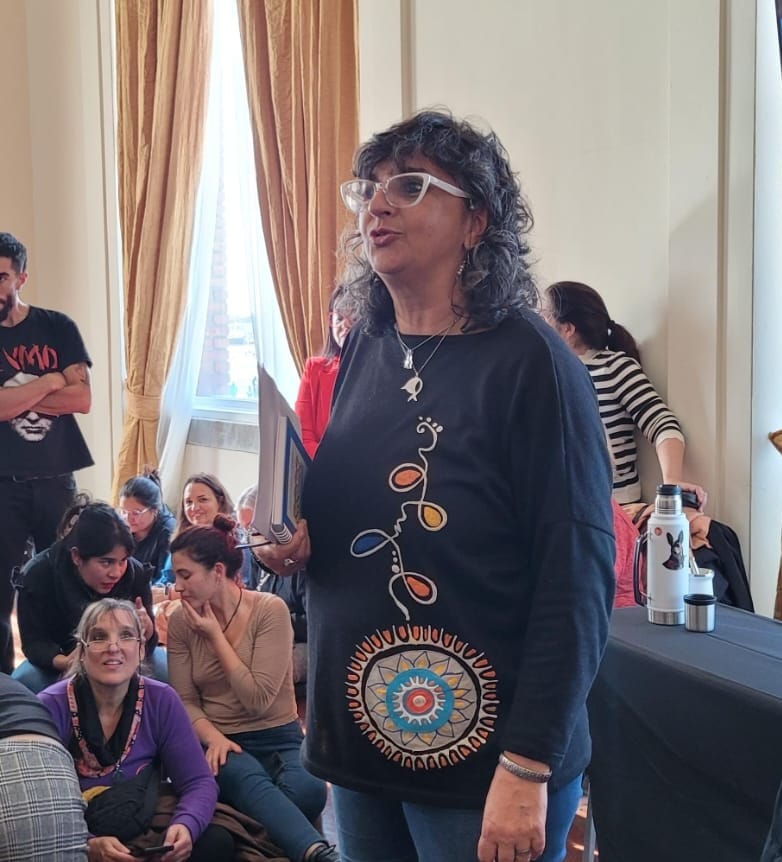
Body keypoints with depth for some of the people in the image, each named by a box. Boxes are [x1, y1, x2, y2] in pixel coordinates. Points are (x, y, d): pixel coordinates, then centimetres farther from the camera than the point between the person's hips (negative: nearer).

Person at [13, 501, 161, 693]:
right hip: (64, 656, -1)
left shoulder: (135, 574, -22)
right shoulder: (38, 576, -25)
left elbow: (145, 646, -15)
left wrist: (146, 629, -41)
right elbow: (34, 641, -22)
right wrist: (62, 662, -45)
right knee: (23, 681, -31)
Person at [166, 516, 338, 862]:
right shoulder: (180, 622, 2)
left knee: (308, 789, -39)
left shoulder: (270, 610, -9)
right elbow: (185, 702, 2)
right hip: (221, 742, 1)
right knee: (250, 782, -39)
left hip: (277, 739, -1)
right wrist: (213, 737, -19)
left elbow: (258, 699, -16)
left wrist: (215, 635, -13)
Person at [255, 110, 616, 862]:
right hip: (358, 736, 7)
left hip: (480, 756, -6)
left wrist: (528, 765, -19)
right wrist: (300, 541, -2)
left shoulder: (530, 363, -14)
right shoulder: (365, 351, 5)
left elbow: (576, 576, -17)